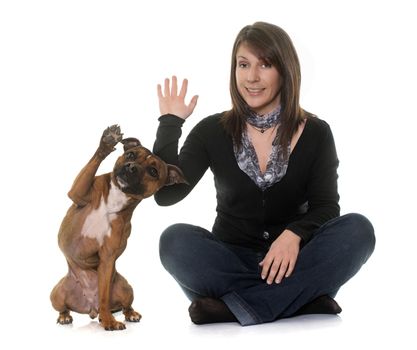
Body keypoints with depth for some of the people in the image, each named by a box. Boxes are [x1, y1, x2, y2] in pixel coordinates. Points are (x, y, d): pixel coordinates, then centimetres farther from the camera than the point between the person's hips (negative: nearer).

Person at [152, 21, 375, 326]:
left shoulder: (315, 133, 1)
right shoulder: (212, 131, 1)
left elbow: (325, 207, -6)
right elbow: (166, 194, -7)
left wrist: (295, 234, -27)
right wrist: (170, 123, -9)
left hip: (291, 263, 0)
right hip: (231, 261, 0)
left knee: (358, 229, -27)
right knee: (175, 240, -30)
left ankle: (235, 306, -29)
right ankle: (302, 300, -31)